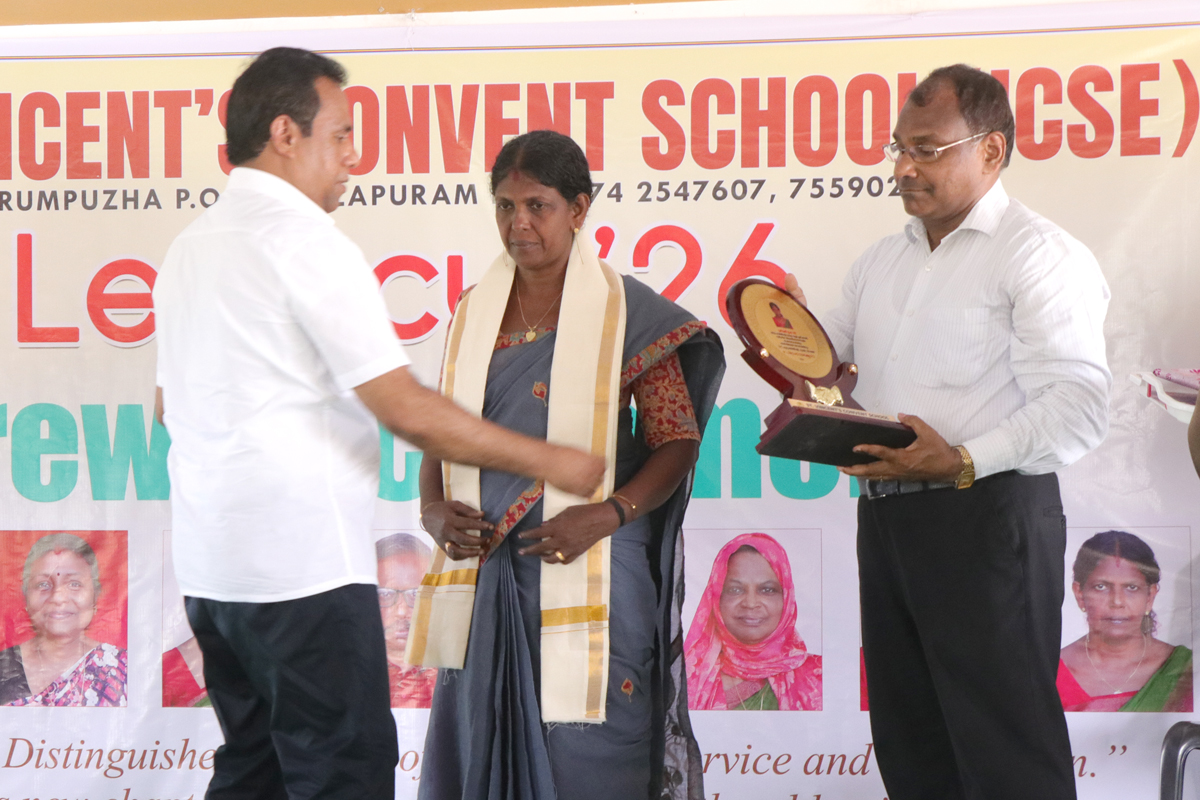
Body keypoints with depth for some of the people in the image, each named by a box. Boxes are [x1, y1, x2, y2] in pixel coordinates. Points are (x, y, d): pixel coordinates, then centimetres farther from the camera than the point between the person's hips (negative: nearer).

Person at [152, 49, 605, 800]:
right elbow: (407, 410, -18)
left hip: (210, 564, 9)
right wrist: (549, 462, -10)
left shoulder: (188, 245, 15)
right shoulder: (304, 240, -12)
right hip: (304, 565, -9)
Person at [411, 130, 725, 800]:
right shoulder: (476, 313, 12)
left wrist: (606, 515, -18)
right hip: (487, 571, 4)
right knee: (484, 740, 5)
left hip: (589, 572, -4)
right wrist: (434, 510, -3)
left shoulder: (626, 312, -2)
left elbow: (678, 442, -4)